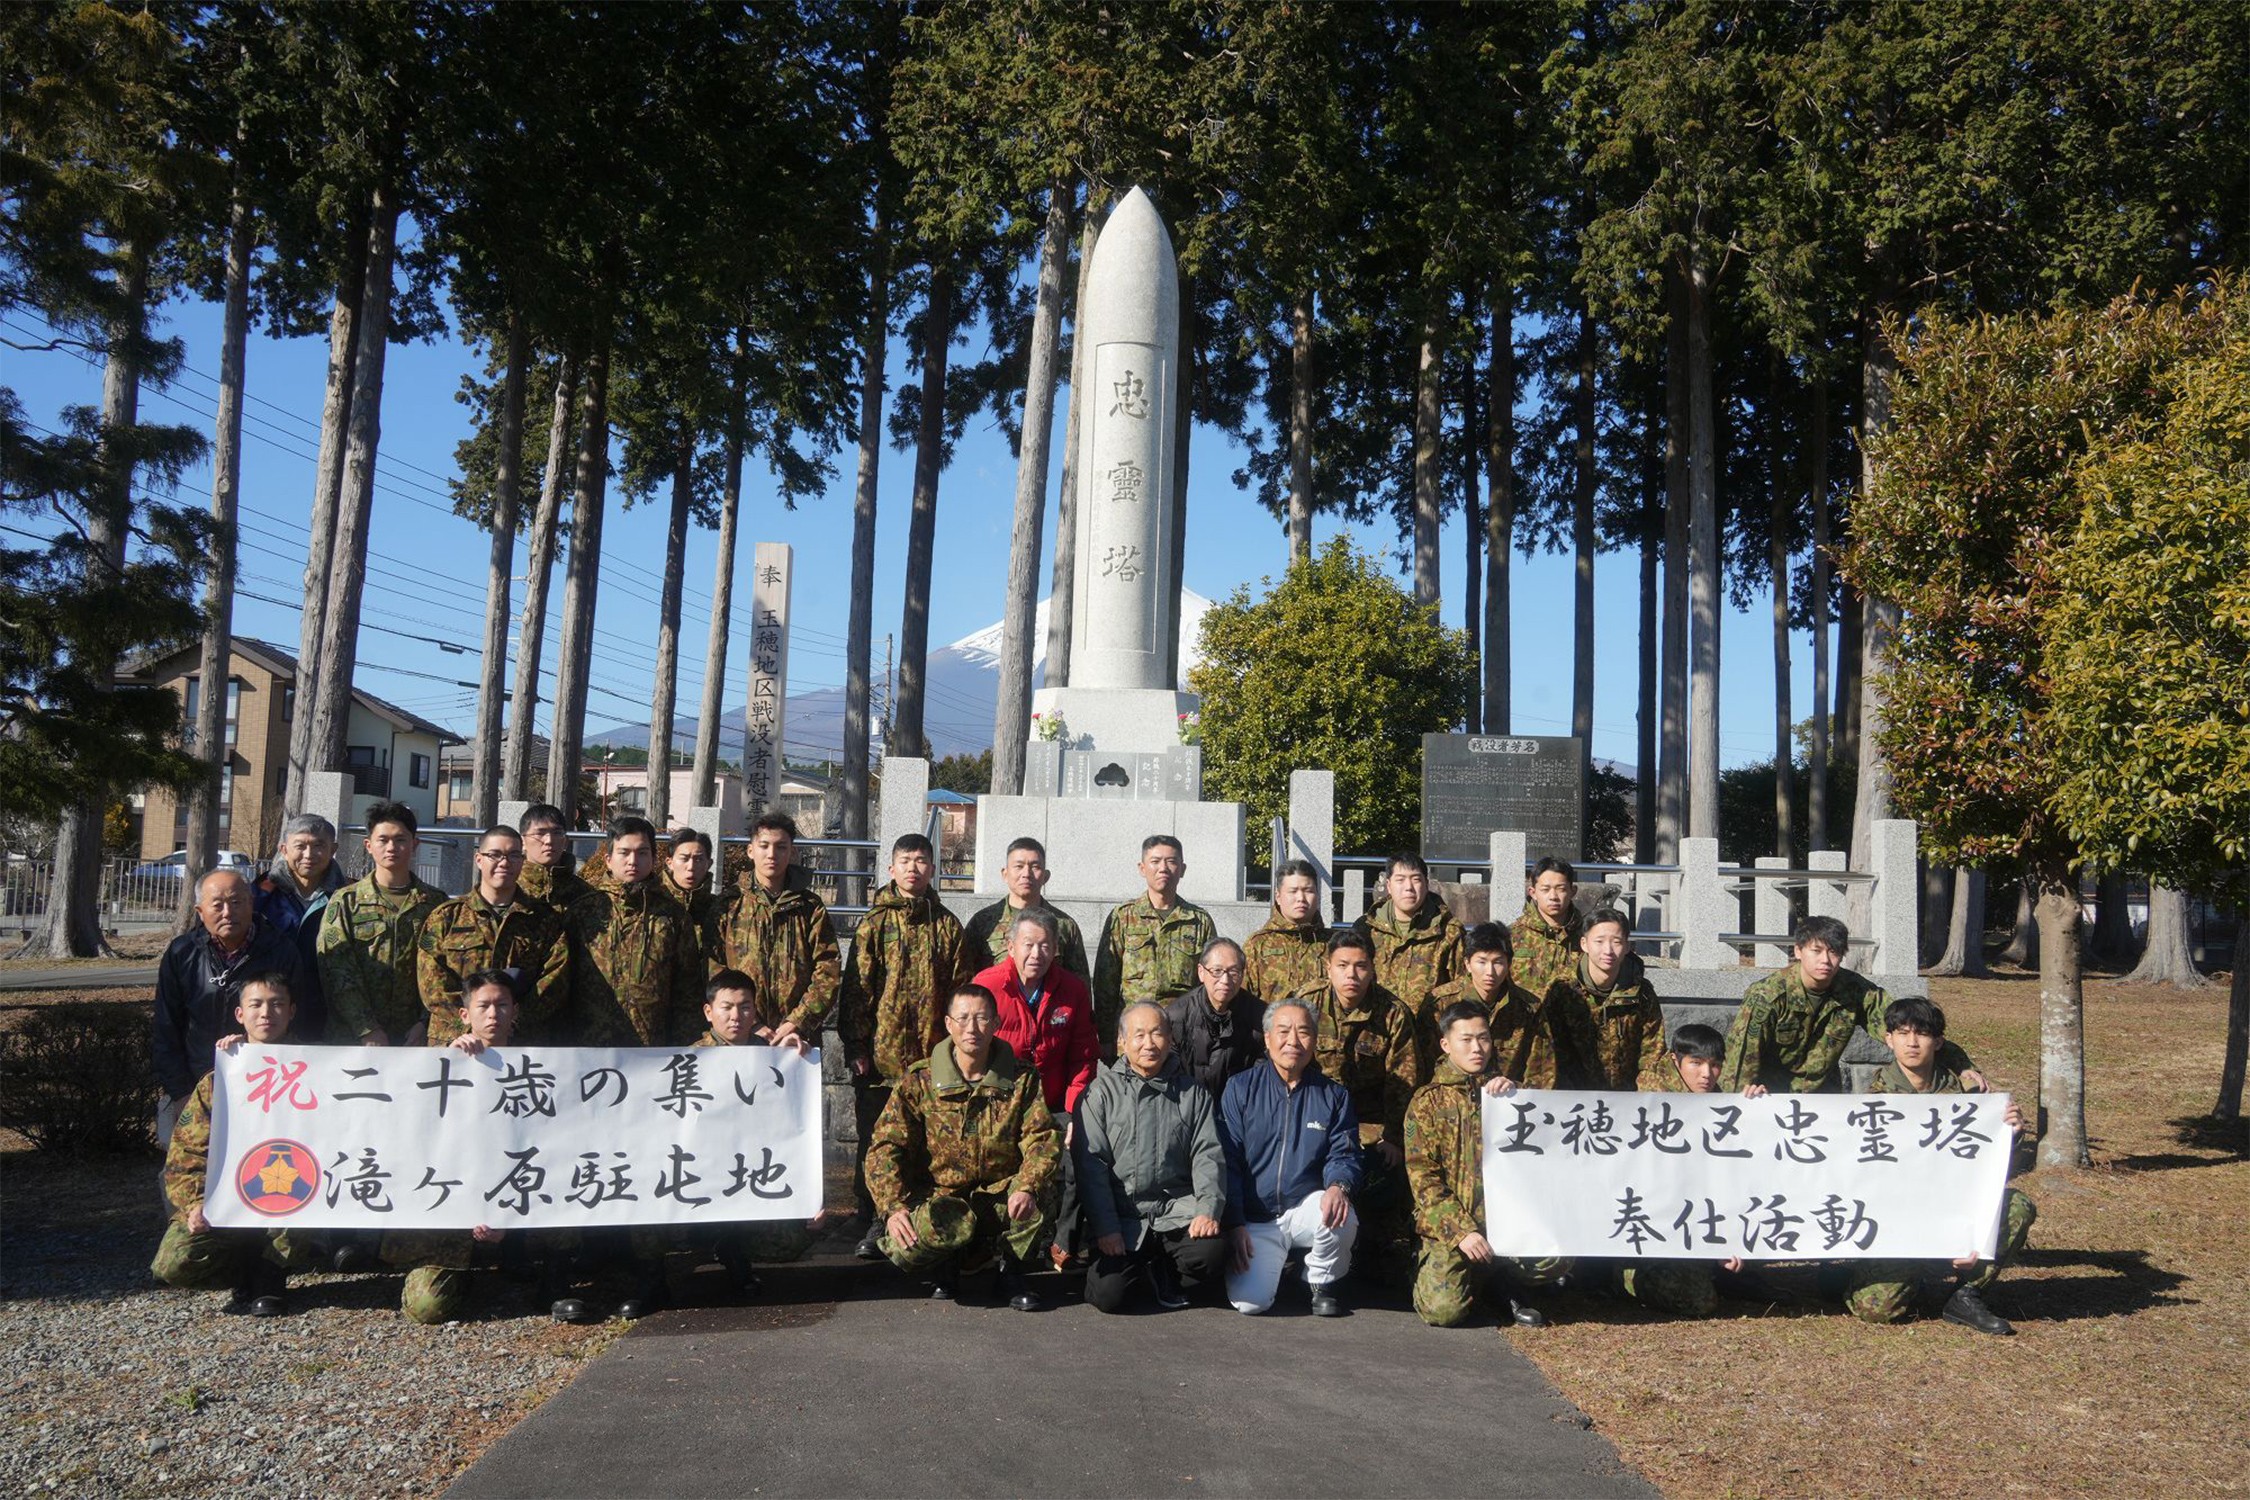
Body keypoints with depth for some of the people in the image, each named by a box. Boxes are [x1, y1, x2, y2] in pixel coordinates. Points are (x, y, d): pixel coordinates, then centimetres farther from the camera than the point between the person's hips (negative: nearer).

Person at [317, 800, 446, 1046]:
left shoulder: (435, 903, 8)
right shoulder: (345, 902, 4)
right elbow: (337, 972, -4)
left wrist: (424, 1024, -9)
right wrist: (367, 1030, -12)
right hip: (353, 1038, -1)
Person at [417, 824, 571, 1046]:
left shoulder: (547, 919, 12)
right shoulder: (445, 917, 11)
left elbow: (555, 980, 1)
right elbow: (432, 986, 1)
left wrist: (513, 1021, -14)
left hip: (525, 1043, 0)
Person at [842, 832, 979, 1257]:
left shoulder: (947, 926, 9)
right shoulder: (875, 922, 4)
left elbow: (962, 990, 8)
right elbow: (857, 986, 1)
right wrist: (856, 1046, -6)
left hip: (932, 1058, 1)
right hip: (881, 1057, -1)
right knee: (875, 1143, 5)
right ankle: (874, 1223, 16)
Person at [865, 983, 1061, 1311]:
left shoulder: (1021, 1080, -1)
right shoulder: (919, 1081, -3)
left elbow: (1044, 1139, -11)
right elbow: (886, 1146, -8)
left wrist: (1026, 1187, -32)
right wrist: (894, 1207, -23)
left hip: (999, 1199, 1)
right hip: (938, 1199, 0)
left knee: (1040, 1196, -32)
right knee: (903, 1249, -32)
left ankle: (1011, 1269, 0)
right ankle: (945, 1268, 8)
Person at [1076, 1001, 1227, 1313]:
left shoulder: (1191, 1094, 10)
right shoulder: (1103, 1091, 2)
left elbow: (1208, 1156, 3)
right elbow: (1091, 1163, -3)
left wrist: (1208, 1209, -15)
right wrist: (1106, 1228, -12)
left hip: (1177, 1211, 1)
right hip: (1121, 1216, -1)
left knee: (1212, 1252, -27)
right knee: (1109, 1296, -19)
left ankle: (1162, 1276, 7)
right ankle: (1137, 1265, 18)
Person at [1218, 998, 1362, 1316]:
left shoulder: (1333, 1095, 7)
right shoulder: (1241, 1088, 1)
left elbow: (1344, 1155, 3)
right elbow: (1227, 1161, -2)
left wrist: (1338, 1186, -22)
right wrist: (1234, 1225, -10)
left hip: (1307, 1209, 1)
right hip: (1255, 1221, -1)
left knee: (1341, 1217, -33)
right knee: (1250, 1301, -23)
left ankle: (1323, 1283, -1)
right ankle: (1268, 1267, 15)